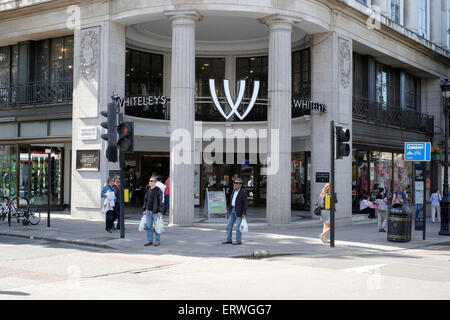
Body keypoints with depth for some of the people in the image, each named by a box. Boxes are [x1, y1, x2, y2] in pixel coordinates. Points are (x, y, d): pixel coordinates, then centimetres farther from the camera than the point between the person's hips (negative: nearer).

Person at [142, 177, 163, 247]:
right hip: (148, 211, 6)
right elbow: (145, 200, 18)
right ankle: (149, 240, 16)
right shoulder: (148, 190, 12)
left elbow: (160, 201, -11)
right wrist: (144, 209, 14)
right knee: (149, 226, 8)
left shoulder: (158, 190, -8)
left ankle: (157, 241, 9)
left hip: (155, 211, -6)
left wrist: (159, 211, -15)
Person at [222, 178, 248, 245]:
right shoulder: (234, 191, 12)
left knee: (238, 227, -4)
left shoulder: (243, 192, -11)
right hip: (232, 210, 8)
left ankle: (238, 241, 5)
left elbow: (245, 203, -13)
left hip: (239, 211, -7)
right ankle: (229, 240, 10)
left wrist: (244, 213, -17)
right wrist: (228, 209, 12)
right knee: (229, 226, 5)